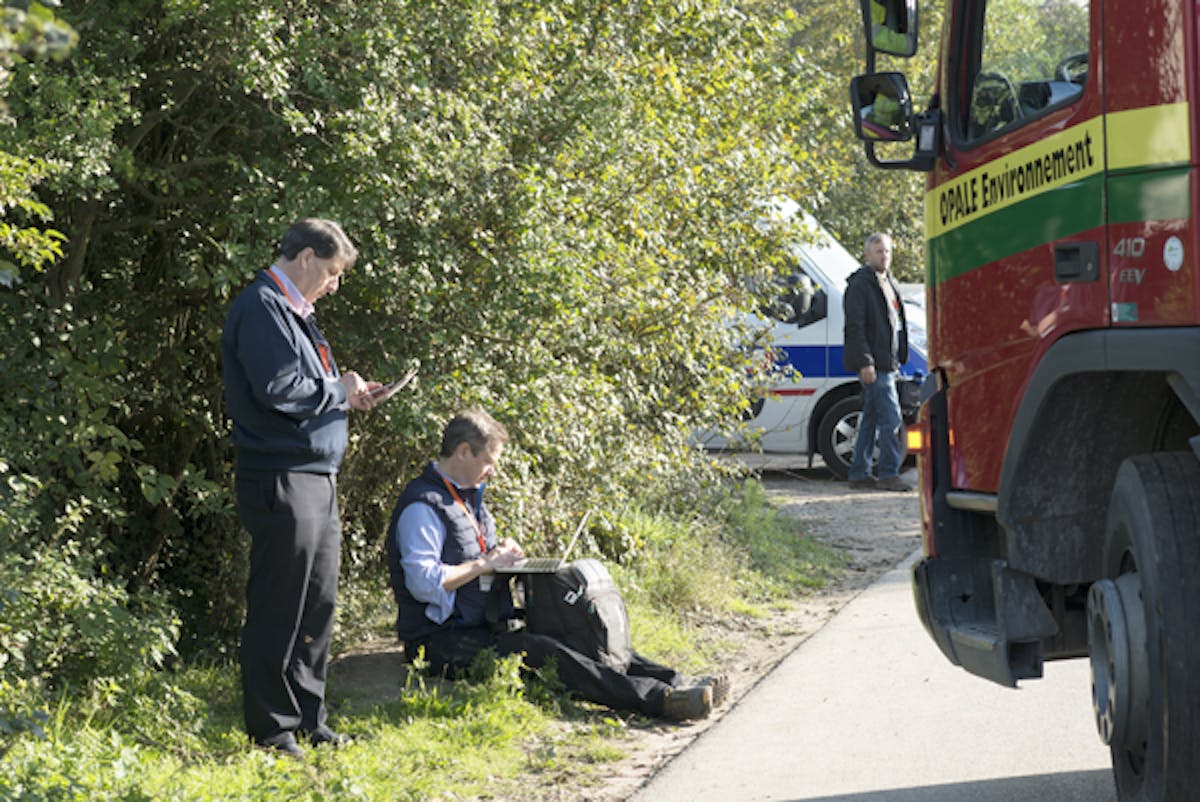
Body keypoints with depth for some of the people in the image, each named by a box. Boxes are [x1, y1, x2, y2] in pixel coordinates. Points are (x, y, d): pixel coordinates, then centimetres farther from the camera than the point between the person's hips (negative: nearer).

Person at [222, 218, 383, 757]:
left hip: (317, 479, 10)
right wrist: (338, 390, -8)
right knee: (278, 611, -4)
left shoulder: (294, 312, 19)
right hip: (281, 481, -10)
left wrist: (345, 393, 7)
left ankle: (307, 723, 22)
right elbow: (278, 389, -22)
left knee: (318, 606, 14)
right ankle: (271, 731, 4)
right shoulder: (261, 307, -12)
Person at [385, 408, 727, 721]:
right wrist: (485, 564, -17)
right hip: (441, 640, -10)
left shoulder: (469, 495, 19)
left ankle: (678, 683, -16)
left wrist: (499, 551, 8)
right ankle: (657, 699, -40)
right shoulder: (422, 506, -14)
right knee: (542, 652, -29)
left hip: (484, 627, 10)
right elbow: (423, 583, -25)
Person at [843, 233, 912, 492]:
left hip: (888, 362, 9)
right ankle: (888, 473, -9)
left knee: (871, 418, 11)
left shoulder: (888, 283, 19)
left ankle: (859, 474, 16)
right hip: (873, 363, -9)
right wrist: (865, 362, -21)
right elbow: (854, 327, -15)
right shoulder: (859, 284, -10)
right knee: (890, 417, -12)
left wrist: (898, 357, 21)